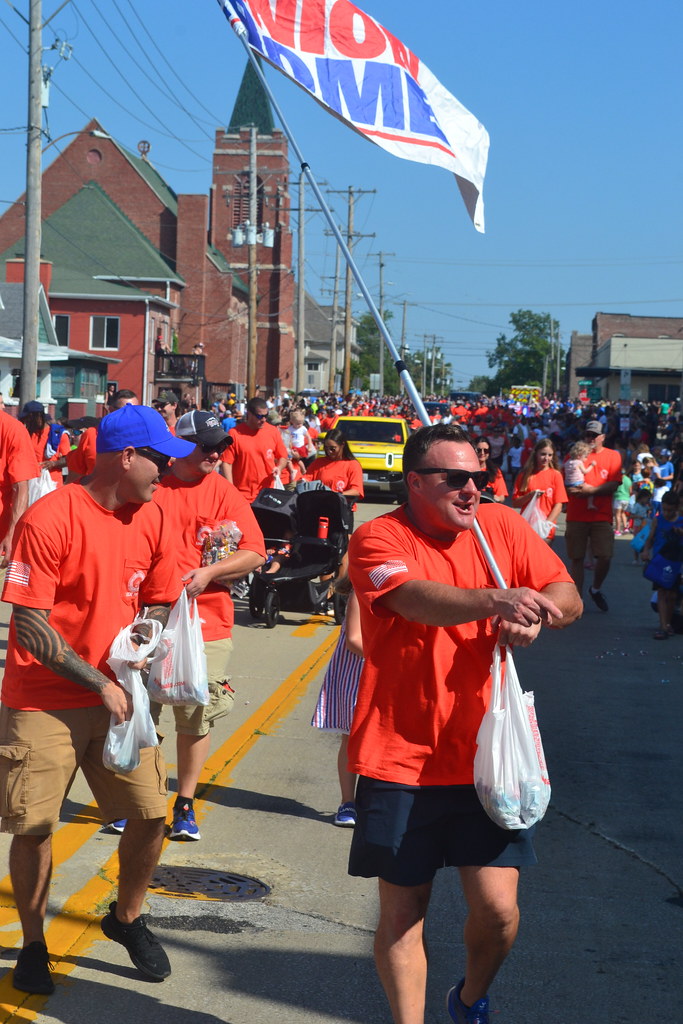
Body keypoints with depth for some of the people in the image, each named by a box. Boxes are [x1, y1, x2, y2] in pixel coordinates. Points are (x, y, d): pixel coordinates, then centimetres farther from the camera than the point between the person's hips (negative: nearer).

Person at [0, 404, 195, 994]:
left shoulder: (152, 521, 2)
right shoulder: (49, 520, -17)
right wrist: (100, 685, -16)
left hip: (117, 693, 5)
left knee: (150, 812, -1)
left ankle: (127, 919, 25)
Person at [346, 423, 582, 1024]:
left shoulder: (502, 526, 5)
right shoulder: (378, 538, -8)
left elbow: (569, 597, 2)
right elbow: (416, 598, -28)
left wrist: (535, 613, -21)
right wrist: (494, 601, -46)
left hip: (483, 753, 3)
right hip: (401, 757, -2)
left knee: (498, 909, -3)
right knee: (402, 915, 6)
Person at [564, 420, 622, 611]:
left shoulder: (613, 456, 6)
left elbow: (613, 485, -3)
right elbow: (565, 483, 8)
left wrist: (592, 490, -15)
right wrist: (578, 490, -12)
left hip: (601, 516, -1)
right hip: (576, 515, 1)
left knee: (605, 556, -9)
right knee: (576, 558, 2)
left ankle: (596, 589, 18)